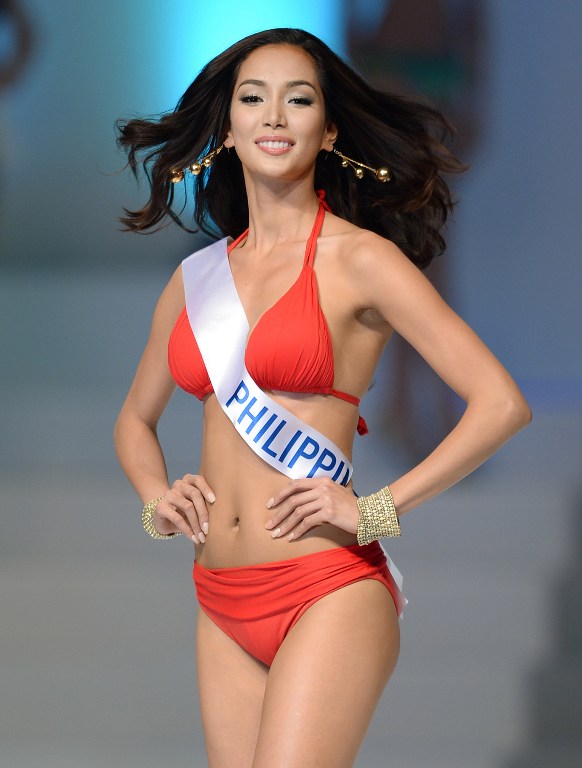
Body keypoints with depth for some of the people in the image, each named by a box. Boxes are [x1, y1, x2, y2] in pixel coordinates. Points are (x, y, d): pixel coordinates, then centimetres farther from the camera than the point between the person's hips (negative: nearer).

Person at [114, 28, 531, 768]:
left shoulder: (360, 259, -4)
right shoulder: (197, 277, 12)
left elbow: (501, 403, -11)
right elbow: (135, 418, 29)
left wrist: (376, 510, -12)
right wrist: (157, 501, 9)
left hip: (328, 596, -6)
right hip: (224, 608, 6)